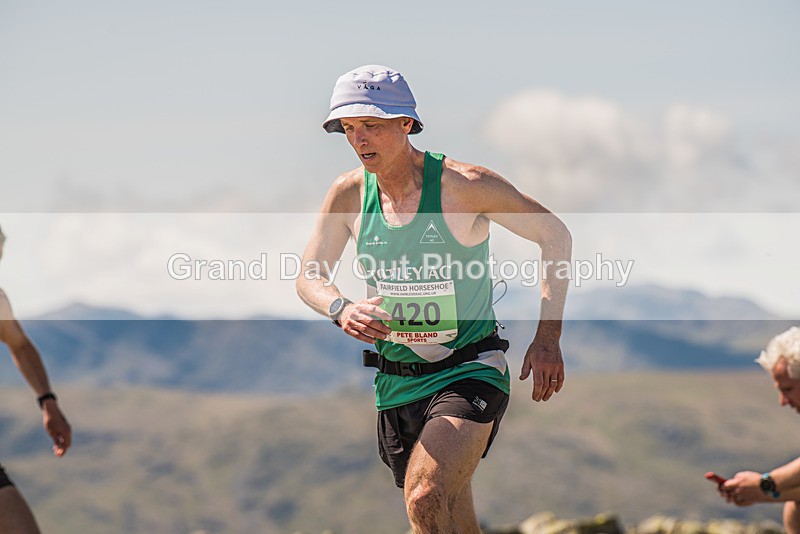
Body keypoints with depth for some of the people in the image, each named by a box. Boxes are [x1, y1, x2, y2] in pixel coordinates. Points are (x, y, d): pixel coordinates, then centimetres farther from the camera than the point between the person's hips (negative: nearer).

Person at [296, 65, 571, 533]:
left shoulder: (464, 185, -15)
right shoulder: (349, 194, -2)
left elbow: (556, 235, -6)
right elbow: (308, 276, 4)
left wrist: (549, 339, -10)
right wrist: (341, 308, -21)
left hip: (469, 374, -5)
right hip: (397, 383, 5)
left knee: (426, 496, -27)